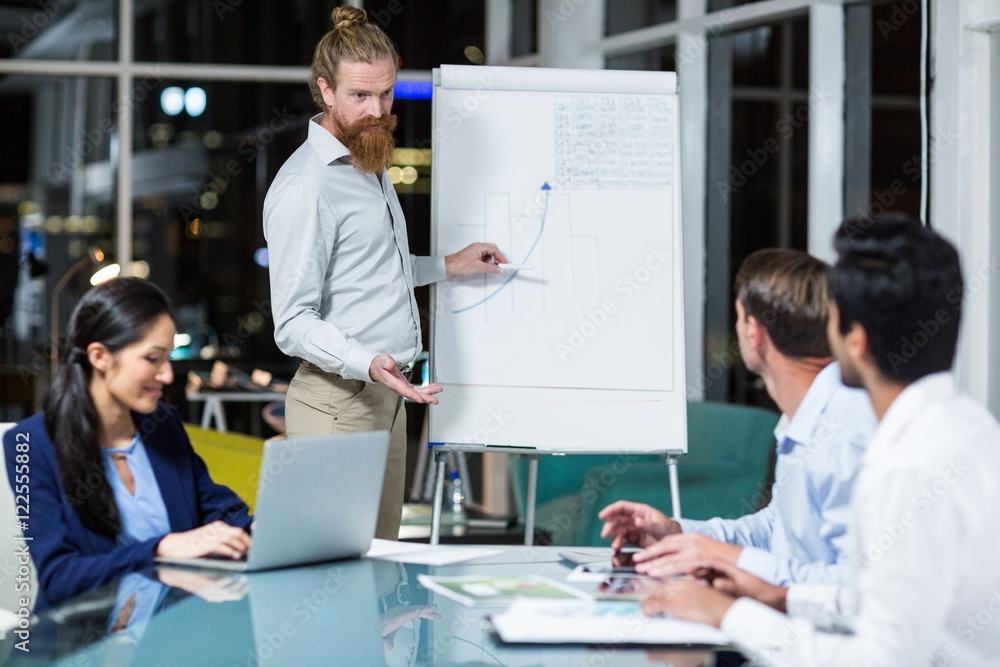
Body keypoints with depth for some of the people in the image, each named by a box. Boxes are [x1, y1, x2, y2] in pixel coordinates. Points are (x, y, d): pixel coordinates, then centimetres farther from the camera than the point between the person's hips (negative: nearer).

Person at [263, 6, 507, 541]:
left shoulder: (371, 164, 16)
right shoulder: (305, 186, -16)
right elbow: (293, 323, -19)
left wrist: (448, 266, 26)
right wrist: (369, 364, -32)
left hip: (388, 396, 9)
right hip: (340, 401, -9)